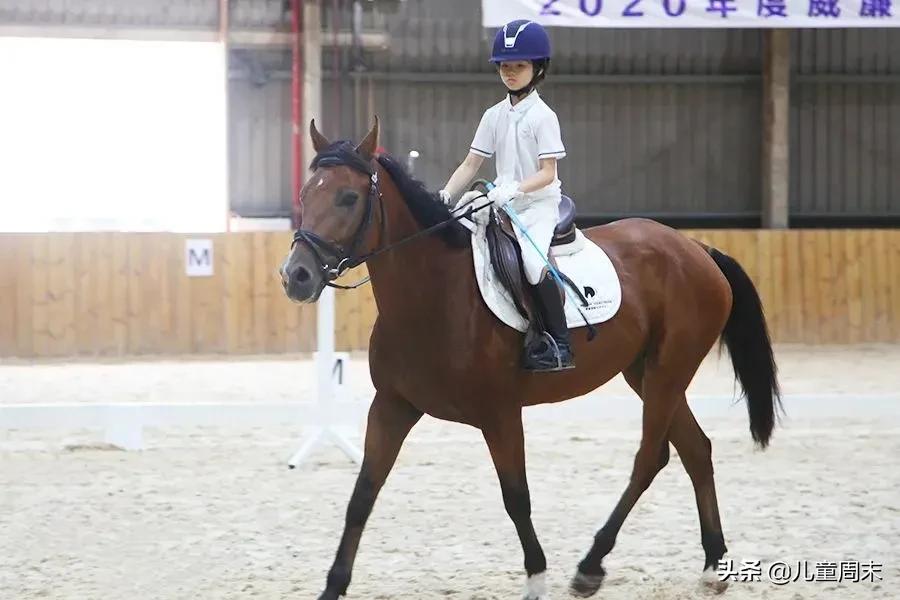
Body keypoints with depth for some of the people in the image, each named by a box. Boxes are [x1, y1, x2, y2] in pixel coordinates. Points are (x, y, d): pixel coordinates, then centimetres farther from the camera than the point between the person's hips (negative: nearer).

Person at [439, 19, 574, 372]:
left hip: (538, 204, -7)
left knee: (534, 262, -29)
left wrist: (514, 188, -27)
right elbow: (471, 164, 9)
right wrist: (446, 195, -5)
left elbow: (547, 173, -12)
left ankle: (559, 345, -25)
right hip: (503, 206, 7)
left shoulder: (543, 116, -5)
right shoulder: (494, 116, 11)